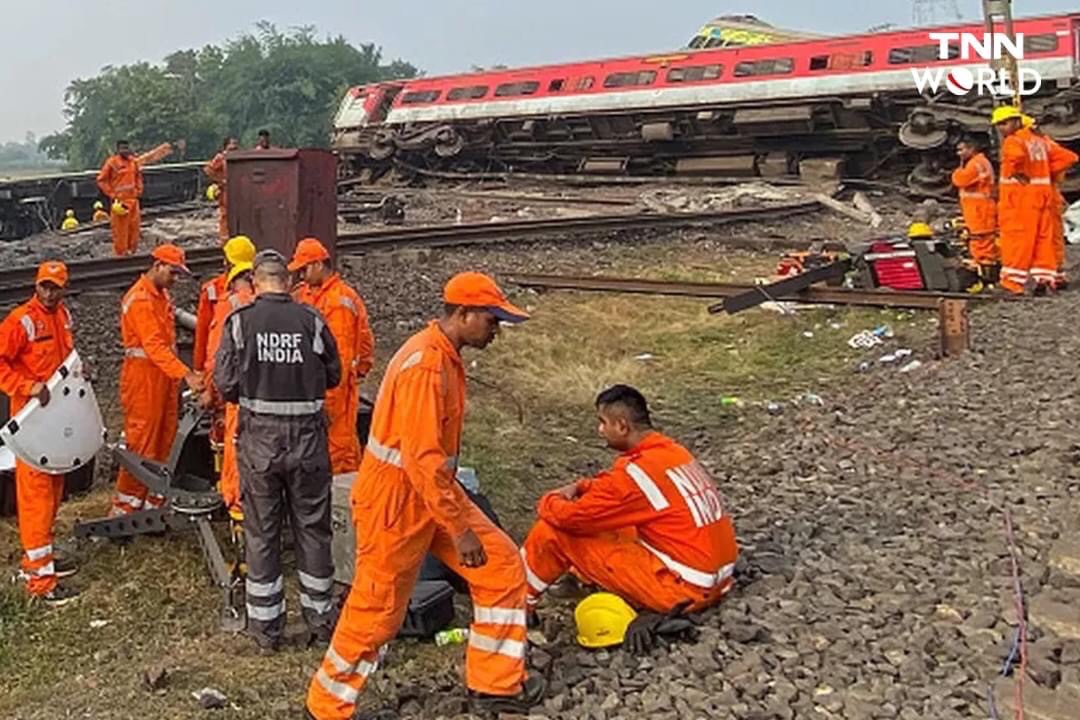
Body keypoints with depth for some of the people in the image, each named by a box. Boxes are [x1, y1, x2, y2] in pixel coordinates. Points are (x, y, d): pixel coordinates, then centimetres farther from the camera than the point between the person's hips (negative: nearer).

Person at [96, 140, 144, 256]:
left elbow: (139, 177, 24)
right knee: (120, 228, -3)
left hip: (133, 200, 5)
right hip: (120, 201, -5)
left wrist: (139, 191, 12)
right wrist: (112, 194, -7)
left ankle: (131, 250, 21)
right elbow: (101, 180, -4)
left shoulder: (134, 162, 8)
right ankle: (121, 253, 4)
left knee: (134, 226, 9)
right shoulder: (111, 163, -8)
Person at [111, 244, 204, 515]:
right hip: (143, 374, -9)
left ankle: (154, 503, 20)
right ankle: (124, 508, 5)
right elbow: (154, 345, -25)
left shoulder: (162, 295, 14)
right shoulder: (140, 299, -16)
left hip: (164, 376, 9)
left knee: (164, 442, 11)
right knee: (141, 444, -5)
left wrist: (182, 375, 10)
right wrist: (186, 375, -33)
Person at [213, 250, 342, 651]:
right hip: (308, 435, 1)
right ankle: (319, 617, 25)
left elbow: (224, 383, -8)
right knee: (312, 528, 14)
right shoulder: (312, 320, -5)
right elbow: (333, 376, 1)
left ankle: (265, 625, 19)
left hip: (258, 436, 0)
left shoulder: (239, 321, -6)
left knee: (261, 532, 11)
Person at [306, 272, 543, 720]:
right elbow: (422, 458, -30)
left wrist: (459, 515, 22)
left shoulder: (445, 357, 7)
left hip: (432, 490, 9)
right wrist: (460, 528, -26)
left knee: (503, 566, 6)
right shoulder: (425, 365, -25)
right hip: (395, 498, -9)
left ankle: (496, 684, 18)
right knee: (377, 611, 5)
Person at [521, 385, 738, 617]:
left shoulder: (636, 471, -19)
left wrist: (548, 502, 10)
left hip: (684, 589, -9)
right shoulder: (673, 450, 8)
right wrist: (578, 487, 12)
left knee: (558, 531, -2)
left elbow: (571, 518, -11)